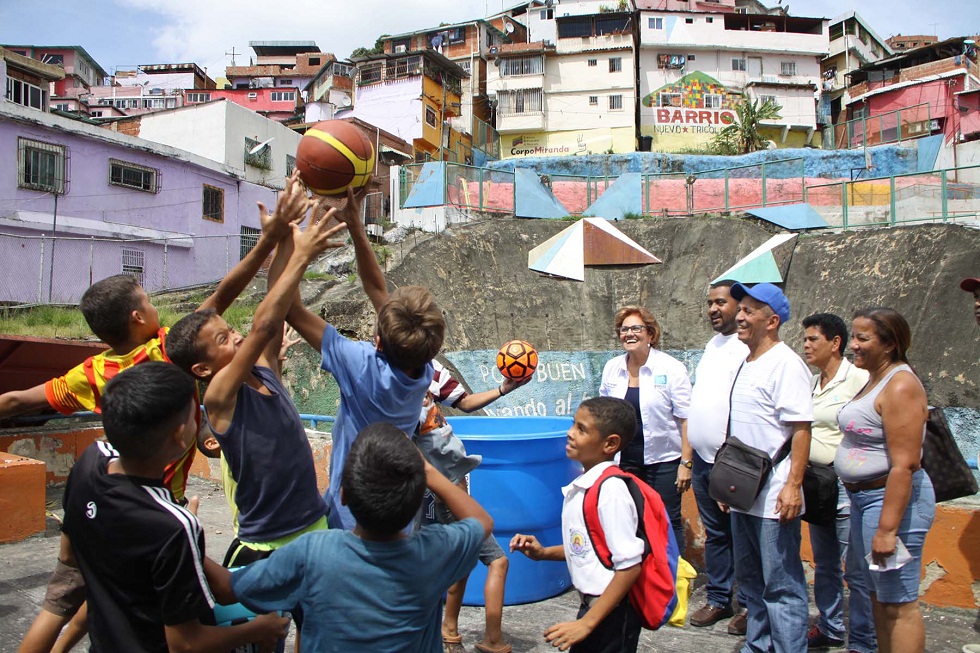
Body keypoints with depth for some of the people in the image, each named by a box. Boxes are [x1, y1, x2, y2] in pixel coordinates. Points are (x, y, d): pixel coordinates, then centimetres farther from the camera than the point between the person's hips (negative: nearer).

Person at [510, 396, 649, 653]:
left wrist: (587, 622, -22)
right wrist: (543, 553, 2)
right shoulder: (582, 486, 1)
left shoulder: (611, 490, -24)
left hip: (611, 612, -8)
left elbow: (629, 566, -24)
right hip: (591, 603, 8)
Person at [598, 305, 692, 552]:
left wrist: (686, 463, -13)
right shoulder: (612, 368, 3)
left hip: (663, 460, -3)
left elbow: (686, 419, -9)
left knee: (667, 523, 5)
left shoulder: (671, 369, -9)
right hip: (624, 460, 4)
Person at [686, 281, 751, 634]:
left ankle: (747, 605, 18)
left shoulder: (746, 348, -12)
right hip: (703, 458, 8)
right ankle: (718, 599, 28)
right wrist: (689, 452, 18)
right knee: (714, 533, 16)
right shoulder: (712, 346, 15)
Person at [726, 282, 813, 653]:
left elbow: (801, 429, -19)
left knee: (782, 586, 0)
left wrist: (793, 485, -24)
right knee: (750, 579, 20)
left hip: (774, 497, -9)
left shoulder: (786, 364, -14)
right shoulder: (747, 364, 14)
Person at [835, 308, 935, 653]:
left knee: (898, 604, -1)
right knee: (878, 595, 18)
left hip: (892, 498, -10)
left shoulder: (900, 386, -18)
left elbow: (905, 464, -24)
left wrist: (887, 528, -24)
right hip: (862, 497, 10)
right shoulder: (874, 380, 13)